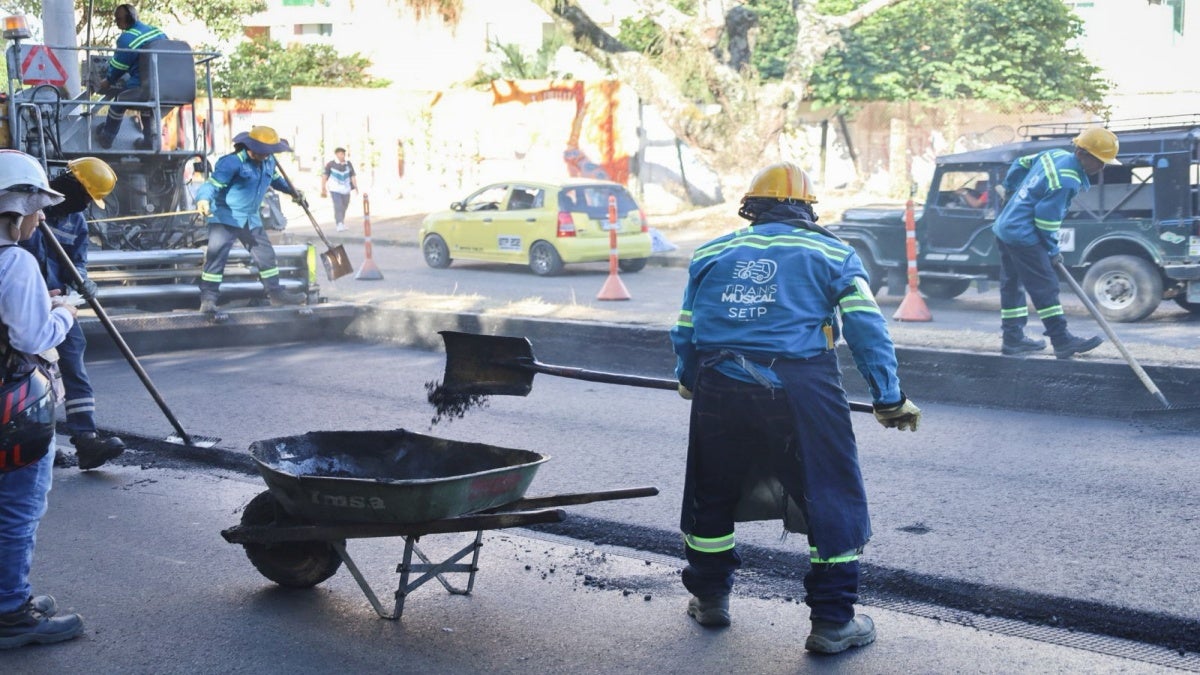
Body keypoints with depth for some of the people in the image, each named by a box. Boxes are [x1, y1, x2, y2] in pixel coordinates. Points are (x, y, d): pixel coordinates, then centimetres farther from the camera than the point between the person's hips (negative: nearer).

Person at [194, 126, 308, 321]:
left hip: (251, 219, 7)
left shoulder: (268, 161, 3)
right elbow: (212, 184, -28)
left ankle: (276, 293, 31)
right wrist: (203, 200, -47)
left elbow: (275, 178, 26)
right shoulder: (232, 162, -22)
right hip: (225, 217, -7)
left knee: (266, 254, 15)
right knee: (216, 255, -15)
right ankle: (208, 301, -13)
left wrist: (292, 191, 26)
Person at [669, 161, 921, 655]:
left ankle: (709, 599, 34)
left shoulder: (711, 254, 17)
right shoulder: (832, 254, 10)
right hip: (800, 391, -3)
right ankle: (832, 622, 8)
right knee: (832, 502, 7)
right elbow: (867, 331, 2)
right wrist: (890, 399, 6)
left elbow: (684, 331, 21)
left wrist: (689, 382, 39)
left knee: (711, 495, 21)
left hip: (720, 389, 3)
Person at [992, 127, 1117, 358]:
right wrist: (1053, 250, -8)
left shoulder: (1055, 155, 7)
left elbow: (1021, 163, 22)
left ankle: (1013, 338, 20)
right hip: (1024, 236, -10)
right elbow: (1046, 218, -20)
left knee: (1012, 285, 14)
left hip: (1005, 228, 10)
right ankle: (1062, 341, -5)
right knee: (1045, 287, -7)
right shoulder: (1067, 181, -21)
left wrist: (1010, 187, 38)